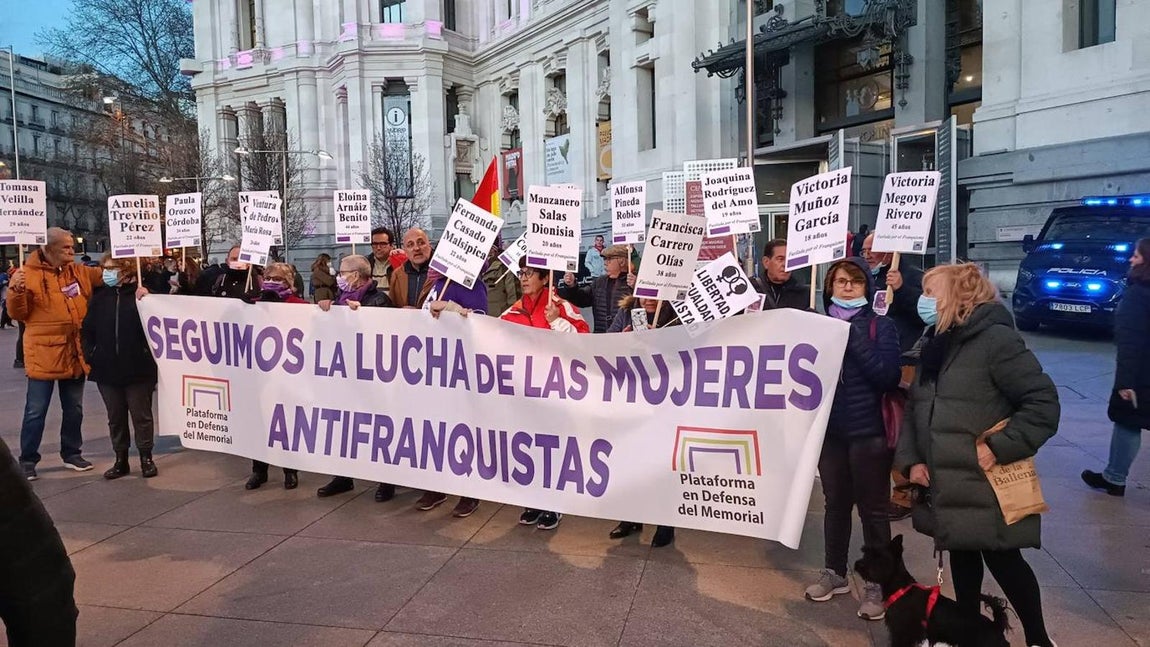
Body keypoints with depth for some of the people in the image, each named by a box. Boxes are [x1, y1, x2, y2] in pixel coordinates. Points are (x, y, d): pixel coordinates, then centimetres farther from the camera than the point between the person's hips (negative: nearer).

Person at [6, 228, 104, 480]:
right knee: (36, 411, 3)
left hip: (75, 353, 5)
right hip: (43, 354, -5)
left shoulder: (79, 271, 7)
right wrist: (16, 291, -25)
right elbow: (18, 314, -7)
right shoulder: (29, 274, -7)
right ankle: (27, 460, 16)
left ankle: (72, 453, 29)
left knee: (74, 409, 15)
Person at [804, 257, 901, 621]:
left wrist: (858, 340, -21)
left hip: (869, 431, -3)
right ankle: (834, 572, 30)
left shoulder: (881, 327, -4)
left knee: (872, 509, 6)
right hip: (829, 429, 3)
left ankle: (876, 584, 19)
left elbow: (888, 377, -16)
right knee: (835, 503, 15)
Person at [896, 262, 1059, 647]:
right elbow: (914, 409, 14)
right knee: (962, 558, 17)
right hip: (947, 486, 7)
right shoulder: (935, 346, 11)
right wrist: (910, 460, 3)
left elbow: (1043, 402, -18)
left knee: (1003, 560, 4)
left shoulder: (995, 339, -14)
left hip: (987, 485, -7)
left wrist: (999, 447, -20)